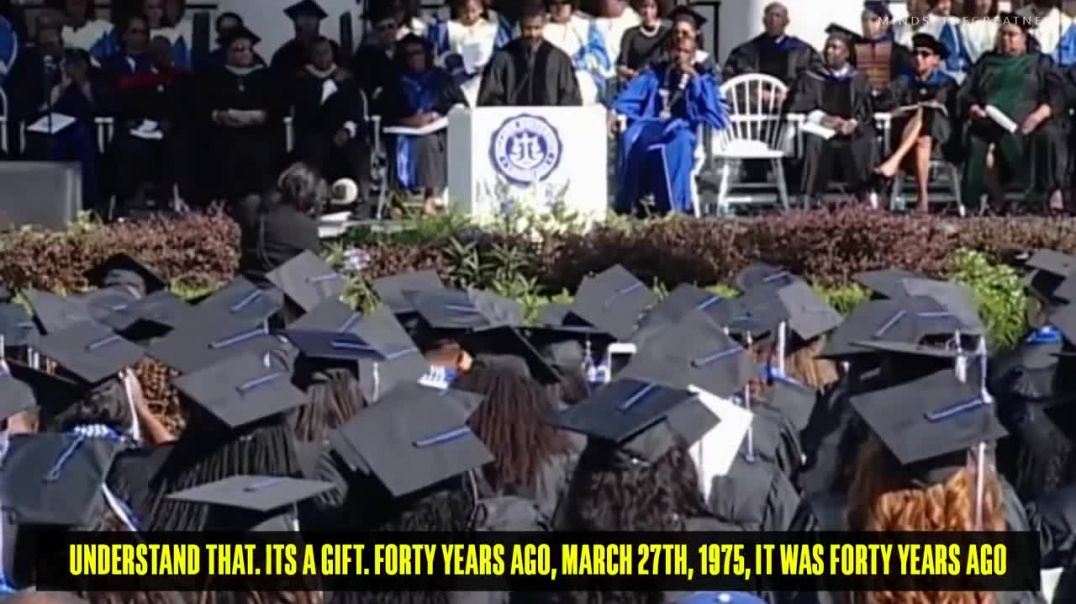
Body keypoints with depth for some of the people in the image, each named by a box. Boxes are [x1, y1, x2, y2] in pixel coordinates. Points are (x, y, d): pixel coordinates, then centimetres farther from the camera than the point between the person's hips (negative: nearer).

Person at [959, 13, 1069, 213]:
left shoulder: (1039, 62, 22)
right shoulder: (986, 62, 29)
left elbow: (1057, 93, 7)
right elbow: (965, 93, 18)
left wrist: (1041, 113, -15)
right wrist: (973, 109, -6)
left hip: (1027, 123, -1)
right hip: (991, 125, 1)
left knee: (1050, 135, -36)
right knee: (976, 142, -34)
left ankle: (1055, 193, -36)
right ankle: (993, 199, -34)